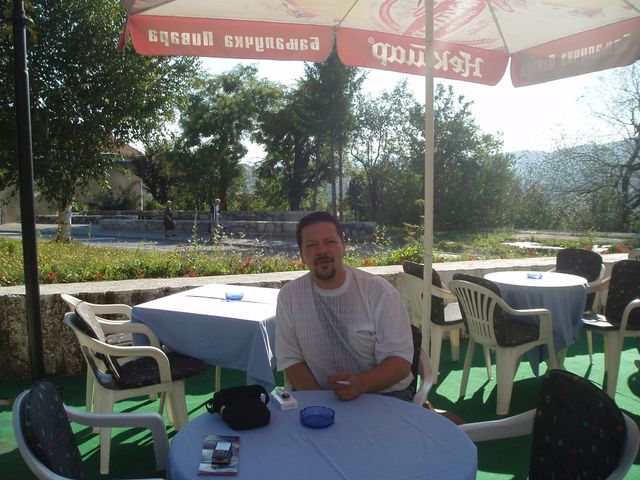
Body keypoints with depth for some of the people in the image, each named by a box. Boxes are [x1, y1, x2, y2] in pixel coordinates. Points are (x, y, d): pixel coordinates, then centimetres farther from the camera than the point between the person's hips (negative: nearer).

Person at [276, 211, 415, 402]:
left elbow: (400, 361, -9)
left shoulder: (380, 291, -8)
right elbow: (291, 359, 1)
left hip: (384, 394, -1)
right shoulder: (289, 296, -1)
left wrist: (361, 383, -27)